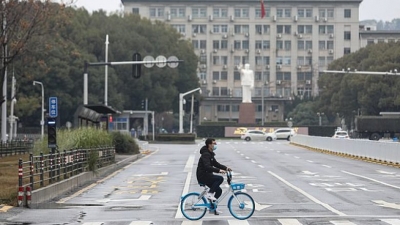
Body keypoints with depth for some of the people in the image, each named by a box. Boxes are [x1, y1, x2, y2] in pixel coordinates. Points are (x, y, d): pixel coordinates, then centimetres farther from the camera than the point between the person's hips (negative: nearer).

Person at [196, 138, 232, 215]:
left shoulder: (210, 154, 15)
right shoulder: (206, 154, -18)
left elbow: (215, 164, 20)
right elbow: (207, 167, -30)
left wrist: (226, 168, 6)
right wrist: (219, 170, -37)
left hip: (206, 176, 10)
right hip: (202, 176, -10)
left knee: (218, 190, 9)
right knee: (220, 178, -24)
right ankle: (210, 194, -16)